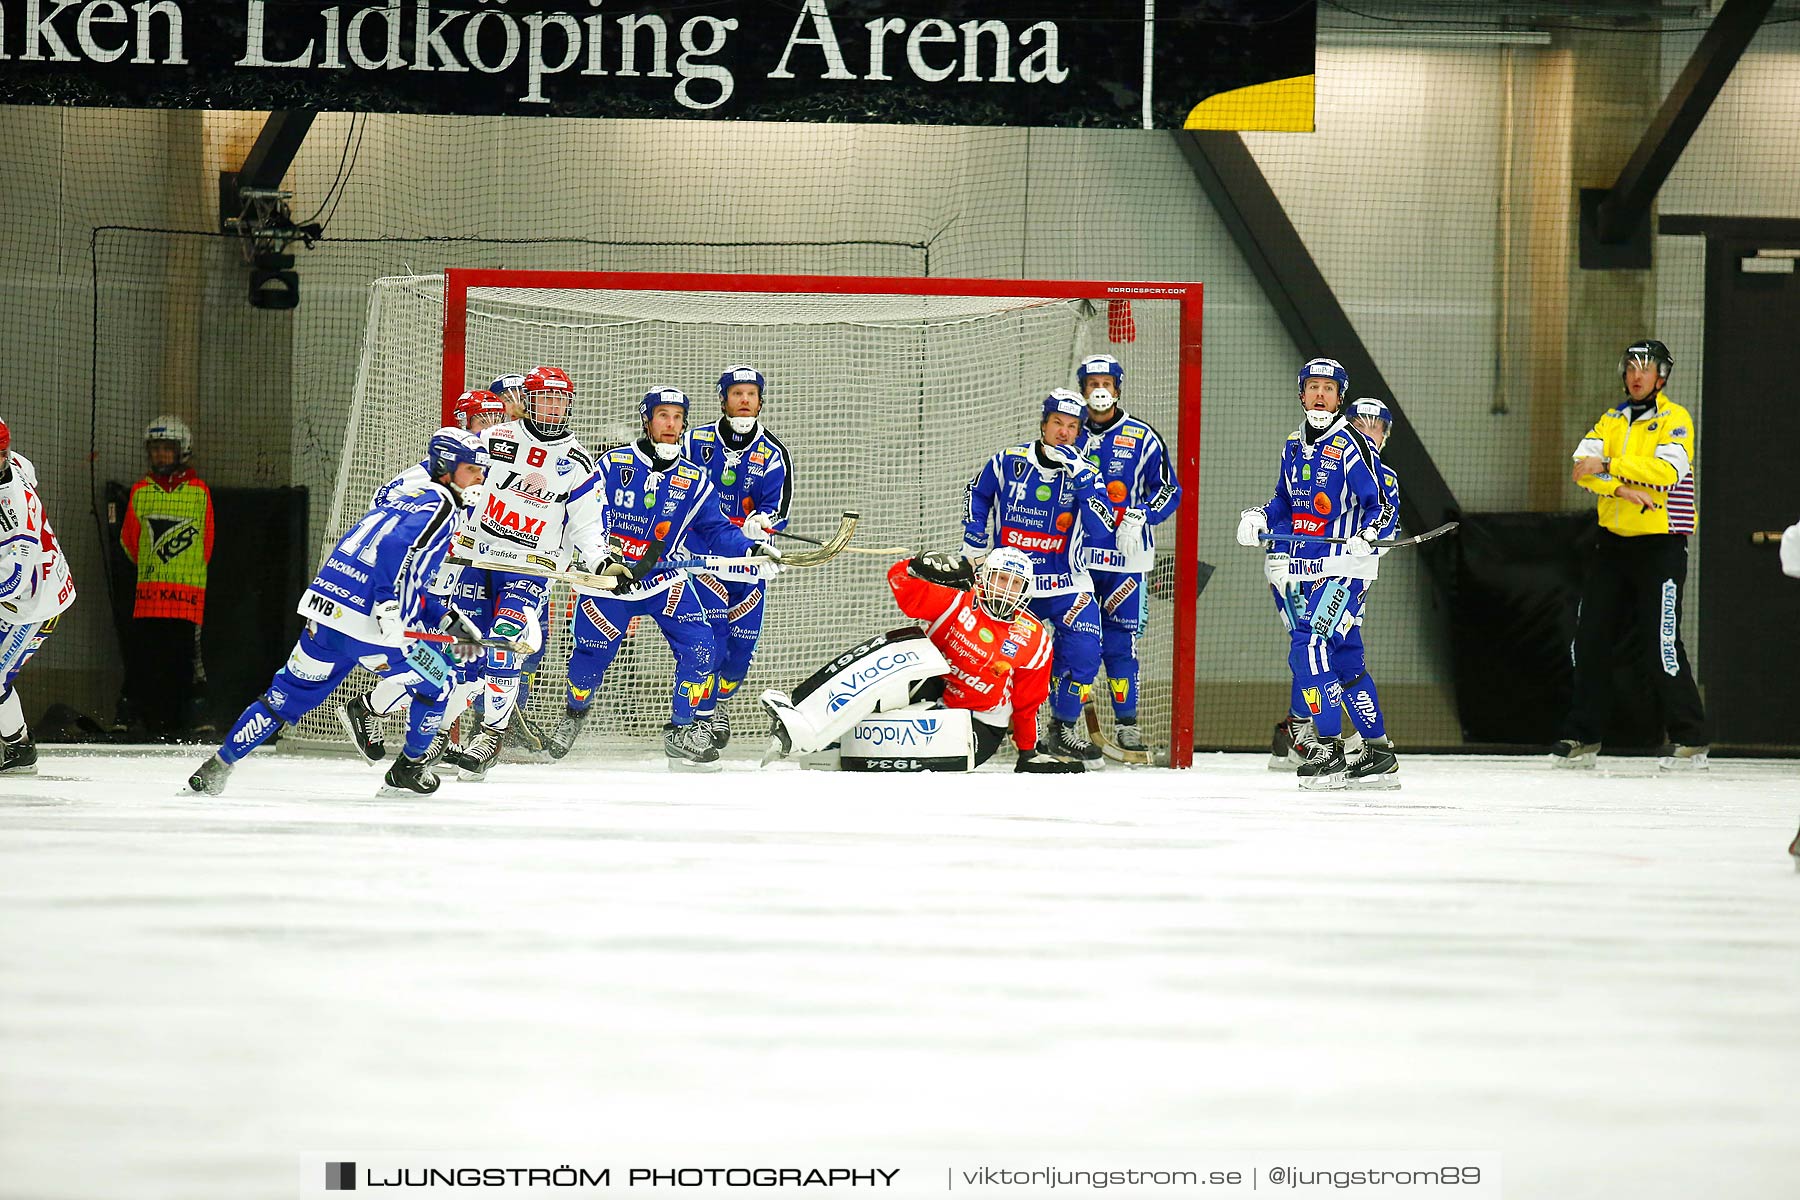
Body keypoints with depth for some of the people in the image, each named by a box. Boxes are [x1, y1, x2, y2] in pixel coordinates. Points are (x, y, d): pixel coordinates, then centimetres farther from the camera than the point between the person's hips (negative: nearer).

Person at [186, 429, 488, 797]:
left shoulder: (403, 499, 24)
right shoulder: (441, 508, -5)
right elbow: (396, 549, -24)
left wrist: (448, 620, 30)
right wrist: (391, 609, -29)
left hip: (325, 614, 8)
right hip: (369, 628, -7)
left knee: (290, 693, 13)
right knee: (436, 684, 15)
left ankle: (218, 767, 9)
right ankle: (408, 770, 26)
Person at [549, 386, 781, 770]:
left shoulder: (693, 479, 3)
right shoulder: (614, 465, -5)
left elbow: (717, 530, 3)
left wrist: (751, 550, -15)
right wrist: (601, 557, -23)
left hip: (664, 578, 2)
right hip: (607, 579, -2)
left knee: (698, 645, -15)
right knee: (591, 656, -3)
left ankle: (682, 731, -2)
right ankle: (575, 713, 31)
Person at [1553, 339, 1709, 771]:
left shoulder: (1674, 420, -5)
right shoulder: (1610, 421, 13)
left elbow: (1668, 470, -22)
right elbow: (1583, 467, -3)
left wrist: (1610, 466, -22)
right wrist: (1620, 488, -20)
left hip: (1660, 544, -6)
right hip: (1612, 540, 6)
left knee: (1661, 642, -11)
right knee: (1591, 638, 6)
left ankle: (1691, 740, -3)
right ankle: (1583, 738, 15)